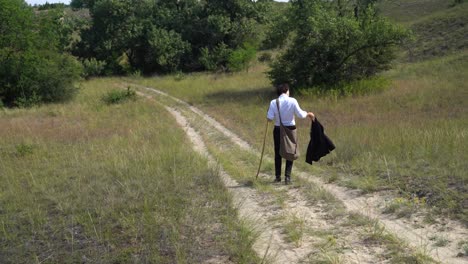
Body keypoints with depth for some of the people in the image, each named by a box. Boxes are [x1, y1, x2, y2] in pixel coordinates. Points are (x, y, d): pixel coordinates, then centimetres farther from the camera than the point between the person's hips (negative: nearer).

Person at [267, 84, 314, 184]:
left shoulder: (274, 102, -8)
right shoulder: (292, 101, -10)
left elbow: (269, 118, -11)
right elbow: (300, 115, -10)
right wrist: (308, 114, 9)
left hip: (278, 130, 1)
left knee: (278, 153, 15)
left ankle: (278, 176, 22)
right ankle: (287, 177, 3)